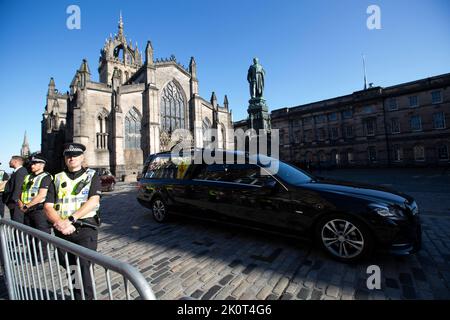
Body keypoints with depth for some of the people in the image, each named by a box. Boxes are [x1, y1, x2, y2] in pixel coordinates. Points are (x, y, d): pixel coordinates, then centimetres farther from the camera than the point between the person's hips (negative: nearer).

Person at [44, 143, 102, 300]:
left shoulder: (91, 176, 3)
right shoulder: (57, 178, 12)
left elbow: (93, 201, -10)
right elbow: (48, 207, 5)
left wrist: (70, 219, -18)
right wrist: (60, 223, -13)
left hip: (85, 229, -4)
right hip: (62, 231, 4)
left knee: (83, 268, -6)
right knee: (69, 269, 15)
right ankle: (76, 295, 34)